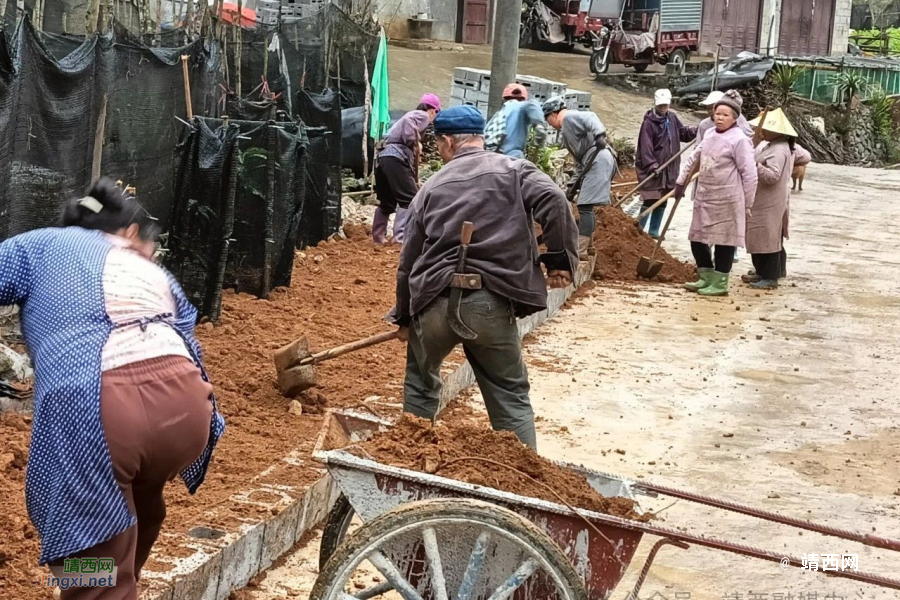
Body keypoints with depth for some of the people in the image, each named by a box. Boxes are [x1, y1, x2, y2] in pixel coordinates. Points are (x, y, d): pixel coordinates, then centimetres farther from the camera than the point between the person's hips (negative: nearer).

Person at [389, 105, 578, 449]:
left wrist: (403, 317, 29)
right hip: (491, 304, -2)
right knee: (510, 397, 8)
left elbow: (409, 260, 19)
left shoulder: (432, 187, 16)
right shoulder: (514, 170, 9)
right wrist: (560, 258, -4)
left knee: (420, 383, 26)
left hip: (434, 303, 2)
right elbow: (553, 201, -12)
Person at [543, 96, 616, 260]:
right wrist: (572, 186, 23)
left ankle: (580, 252, -12)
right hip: (592, 162, 10)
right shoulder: (567, 130, 29)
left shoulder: (569, 117, 1)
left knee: (585, 206, -11)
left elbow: (590, 117, -19)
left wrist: (599, 134, -36)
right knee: (586, 206, 18)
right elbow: (579, 162, 27)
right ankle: (586, 246, 27)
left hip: (598, 161, -10)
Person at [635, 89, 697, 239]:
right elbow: (646, 146, -17)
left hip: (669, 168, 7)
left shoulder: (672, 118, 6)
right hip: (653, 168, -7)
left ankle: (654, 231, 20)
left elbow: (684, 132, 17)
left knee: (662, 201, 11)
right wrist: (652, 165, -23)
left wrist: (700, 130, 0)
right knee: (650, 200, -7)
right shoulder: (649, 122, -13)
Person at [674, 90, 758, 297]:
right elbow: (693, 159, 24)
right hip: (704, 198, 8)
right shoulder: (709, 135, 11)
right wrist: (681, 182, 25)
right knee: (697, 239, 11)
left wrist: (747, 205, -9)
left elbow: (750, 174, -11)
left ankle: (720, 283, 11)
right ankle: (707, 278, 26)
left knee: (724, 241, 1)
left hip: (727, 200, -8)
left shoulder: (739, 140, -11)